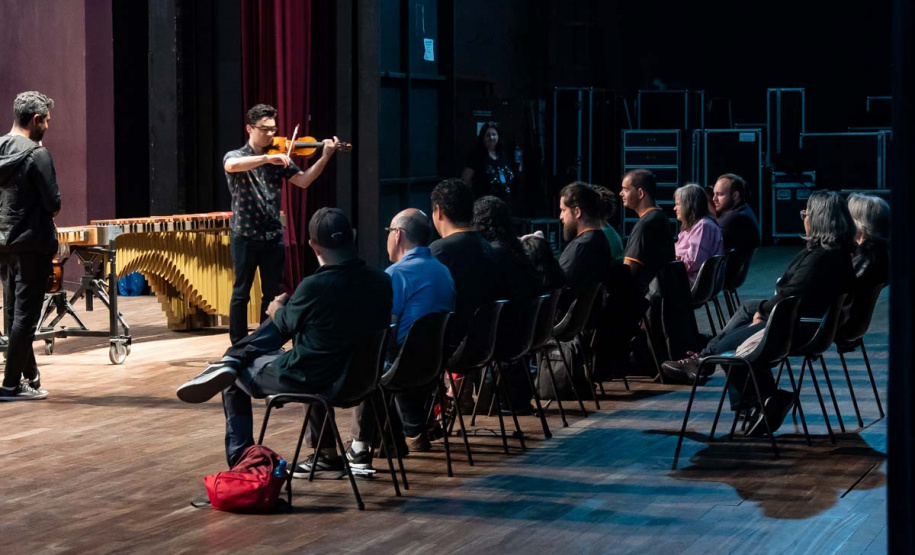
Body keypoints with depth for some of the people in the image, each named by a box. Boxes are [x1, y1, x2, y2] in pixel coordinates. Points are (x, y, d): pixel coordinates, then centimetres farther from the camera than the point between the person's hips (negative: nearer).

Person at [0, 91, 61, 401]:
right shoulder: (37, 154, -16)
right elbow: (53, 203, -16)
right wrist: (48, 211, 4)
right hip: (32, 243, -7)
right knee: (26, 315, -2)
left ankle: (29, 375, 26)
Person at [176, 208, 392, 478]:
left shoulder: (314, 286, -26)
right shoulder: (382, 282, -11)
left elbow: (286, 324, -4)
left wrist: (277, 307, 21)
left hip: (303, 379, -5)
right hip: (357, 374, 5)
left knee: (234, 380, 22)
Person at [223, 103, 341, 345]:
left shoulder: (279, 158, 8)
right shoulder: (234, 156, -3)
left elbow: (304, 181, -2)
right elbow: (232, 166, -28)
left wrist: (325, 157, -14)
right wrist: (267, 158, -36)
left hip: (273, 235, 4)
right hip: (245, 236, -4)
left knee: (273, 293, 8)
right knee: (241, 293, 2)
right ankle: (238, 346, 9)